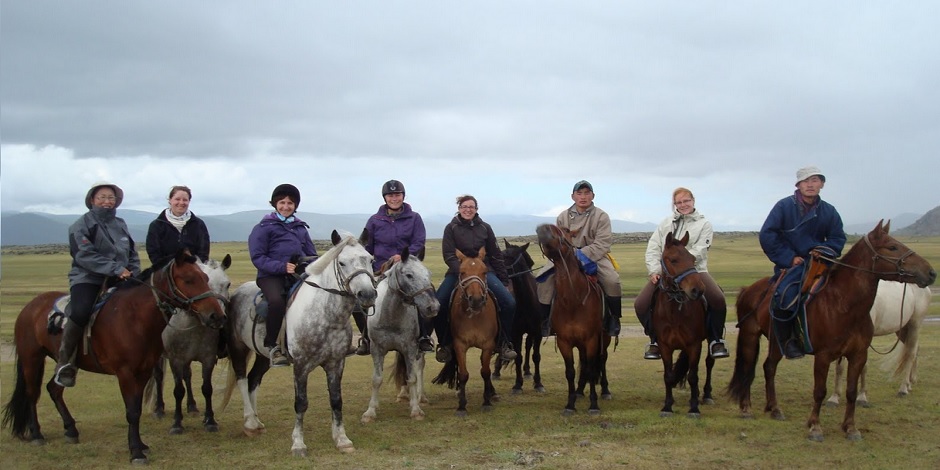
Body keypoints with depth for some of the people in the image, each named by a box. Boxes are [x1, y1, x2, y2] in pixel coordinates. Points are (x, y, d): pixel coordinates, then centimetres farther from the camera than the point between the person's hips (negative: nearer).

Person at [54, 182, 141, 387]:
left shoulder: (120, 224, 18)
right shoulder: (82, 224, 1)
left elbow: (133, 254, 21)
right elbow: (85, 255, -12)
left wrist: (133, 273, 0)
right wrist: (115, 269, -19)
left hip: (119, 281, 6)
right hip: (87, 279, -6)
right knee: (81, 313, -30)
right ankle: (65, 364, -17)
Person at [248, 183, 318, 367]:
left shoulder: (300, 227, 19)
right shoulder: (264, 227, 4)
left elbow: (312, 254, 24)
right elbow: (257, 257, -5)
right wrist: (282, 267, -20)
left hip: (299, 274, 5)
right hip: (271, 276, -5)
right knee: (277, 301, -35)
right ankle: (271, 345, -17)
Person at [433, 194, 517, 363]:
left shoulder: (485, 228, 6)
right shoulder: (451, 228, 0)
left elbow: (496, 256, 9)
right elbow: (449, 255, -7)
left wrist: (504, 281, 7)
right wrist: (462, 271, -23)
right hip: (457, 271, -1)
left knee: (509, 303, -19)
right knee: (438, 304, -23)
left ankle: (503, 343, -1)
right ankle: (445, 343, 0)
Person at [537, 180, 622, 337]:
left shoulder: (601, 216, -5)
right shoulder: (563, 217, 6)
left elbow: (602, 244, -14)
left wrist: (583, 254, -24)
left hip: (595, 256, -2)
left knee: (612, 280, -29)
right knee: (544, 278, -19)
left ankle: (614, 318, -5)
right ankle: (545, 320, -6)